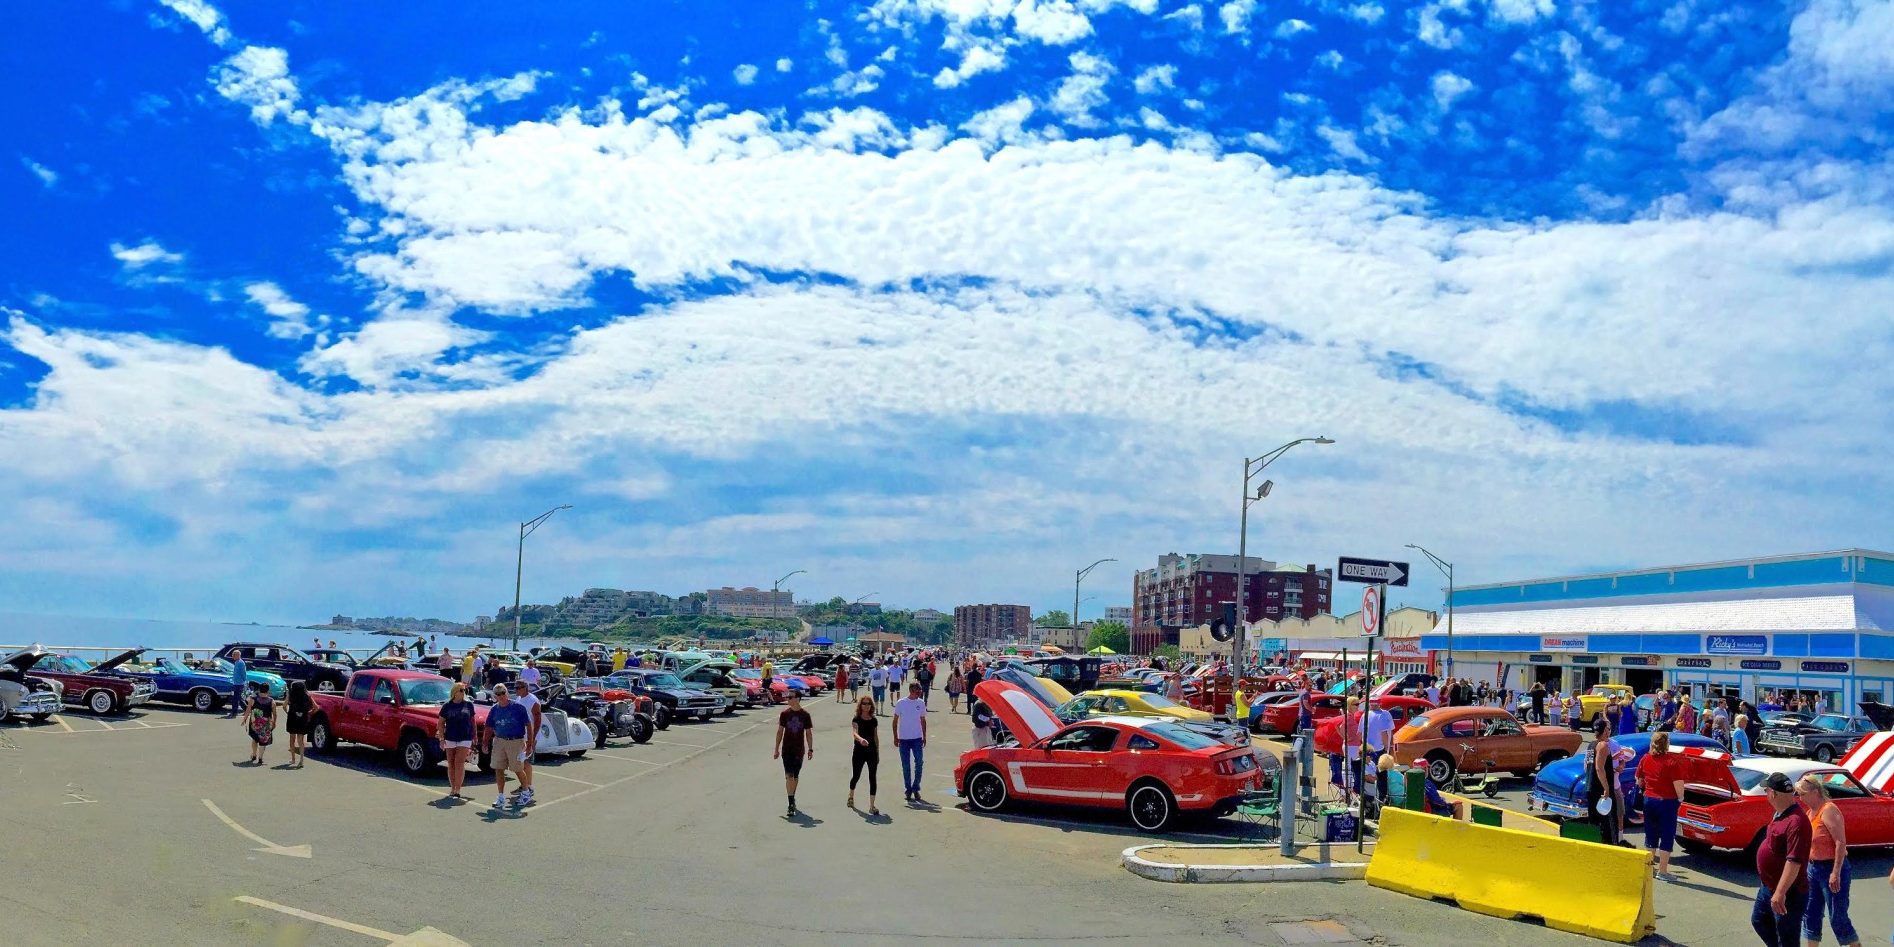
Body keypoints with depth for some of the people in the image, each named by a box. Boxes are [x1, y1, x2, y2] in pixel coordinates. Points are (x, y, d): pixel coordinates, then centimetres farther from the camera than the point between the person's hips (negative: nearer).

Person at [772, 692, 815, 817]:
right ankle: (791, 804, -13)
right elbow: (780, 731, 4)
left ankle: (792, 799, 30)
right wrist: (776, 749, 4)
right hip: (786, 750, -1)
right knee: (789, 776, -11)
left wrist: (810, 749, 3)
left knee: (795, 776, 12)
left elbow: (809, 733, 4)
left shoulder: (805, 714, -3)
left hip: (799, 750, 1)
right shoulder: (785, 713, -2)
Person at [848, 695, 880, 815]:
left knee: (872, 778, -4)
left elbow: (876, 737, 12)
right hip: (859, 752, -2)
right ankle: (851, 796, 42)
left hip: (872, 752, 2)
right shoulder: (856, 719, -6)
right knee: (856, 776, 13)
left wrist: (878, 753, 11)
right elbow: (854, 732, -23)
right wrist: (860, 739, -45)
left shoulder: (874, 720, 6)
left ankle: (872, 806, -3)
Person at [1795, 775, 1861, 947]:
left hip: (1831, 868, -8)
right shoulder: (1810, 811, 9)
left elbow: (1841, 843, -22)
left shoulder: (1828, 810, -17)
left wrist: (1836, 873, -25)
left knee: (1837, 917, 0)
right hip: (1813, 867, 9)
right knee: (1810, 913, 12)